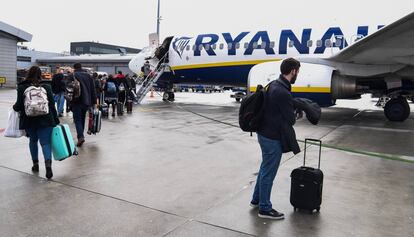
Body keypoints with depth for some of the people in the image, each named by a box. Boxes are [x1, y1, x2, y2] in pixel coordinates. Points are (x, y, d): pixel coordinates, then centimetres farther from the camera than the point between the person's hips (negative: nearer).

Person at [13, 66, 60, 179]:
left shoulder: (22, 87, -1)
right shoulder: (46, 87, 2)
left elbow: (19, 106, -4)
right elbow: (52, 105, 1)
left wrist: (14, 107, 20)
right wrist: (56, 121, 6)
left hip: (29, 120, 1)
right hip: (45, 120, 0)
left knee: (33, 140, 21)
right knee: (45, 142, -2)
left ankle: (35, 164, 28)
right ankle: (48, 164, -22)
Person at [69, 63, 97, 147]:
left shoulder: (72, 76, -2)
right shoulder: (88, 76, 10)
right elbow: (93, 90, 8)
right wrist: (94, 101, 10)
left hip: (76, 101, -4)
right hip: (86, 101, 4)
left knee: (77, 119, -3)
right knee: (82, 119, 16)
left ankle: (80, 136, -20)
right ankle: (81, 136, 24)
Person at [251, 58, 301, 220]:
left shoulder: (274, 85, 6)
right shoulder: (283, 92, -25)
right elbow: (290, 119, -17)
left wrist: (291, 112, 4)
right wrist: (295, 116, 4)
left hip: (264, 133, 10)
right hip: (272, 138, -10)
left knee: (265, 168, 22)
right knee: (269, 172, 4)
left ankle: (257, 199, 37)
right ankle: (264, 208, 19)